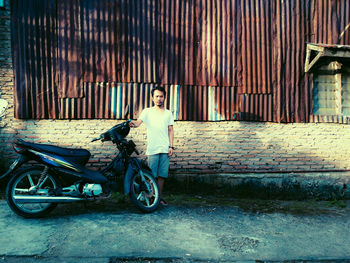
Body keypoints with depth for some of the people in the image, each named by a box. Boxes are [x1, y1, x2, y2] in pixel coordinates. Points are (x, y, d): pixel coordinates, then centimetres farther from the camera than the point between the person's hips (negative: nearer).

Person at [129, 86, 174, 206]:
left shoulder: (168, 113, 13)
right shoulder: (147, 111, 5)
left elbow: (170, 130, 11)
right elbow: (138, 122, -10)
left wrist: (171, 146, 3)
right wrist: (133, 124, -34)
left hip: (165, 149, 3)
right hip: (152, 149, -2)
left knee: (162, 175, 7)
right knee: (151, 175, -1)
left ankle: (160, 197, 19)